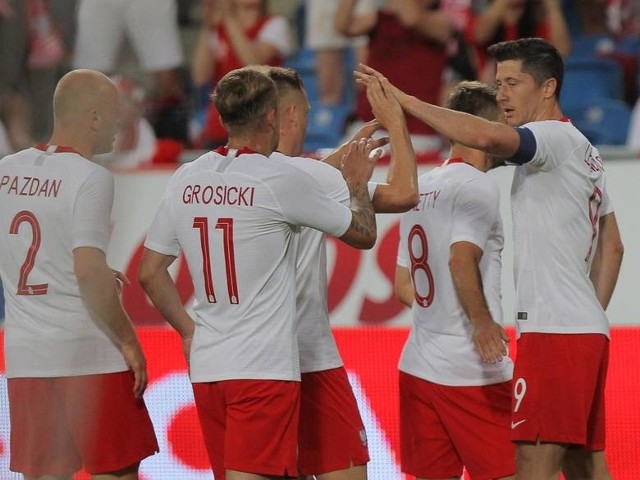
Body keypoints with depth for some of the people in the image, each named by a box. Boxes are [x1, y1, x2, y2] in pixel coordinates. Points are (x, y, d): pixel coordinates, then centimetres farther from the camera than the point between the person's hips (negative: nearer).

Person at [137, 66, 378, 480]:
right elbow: (363, 234, 4)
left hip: (206, 367, 6)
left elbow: (150, 272, 12)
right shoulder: (282, 181, -9)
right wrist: (358, 183, 23)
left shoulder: (186, 181, 7)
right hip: (265, 368, -6)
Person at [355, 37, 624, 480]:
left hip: (554, 330, -10)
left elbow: (487, 137, -30)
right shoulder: (584, 152, 21)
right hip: (588, 330, 10)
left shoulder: (555, 138, -9)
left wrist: (406, 101, -26)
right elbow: (612, 247, 25)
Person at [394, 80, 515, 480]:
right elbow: (461, 261, -24)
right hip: (472, 371, -8)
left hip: (419, 368, 8)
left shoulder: (421, 189, 15)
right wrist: (483, 323, -18)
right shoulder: (480, 186, -9)